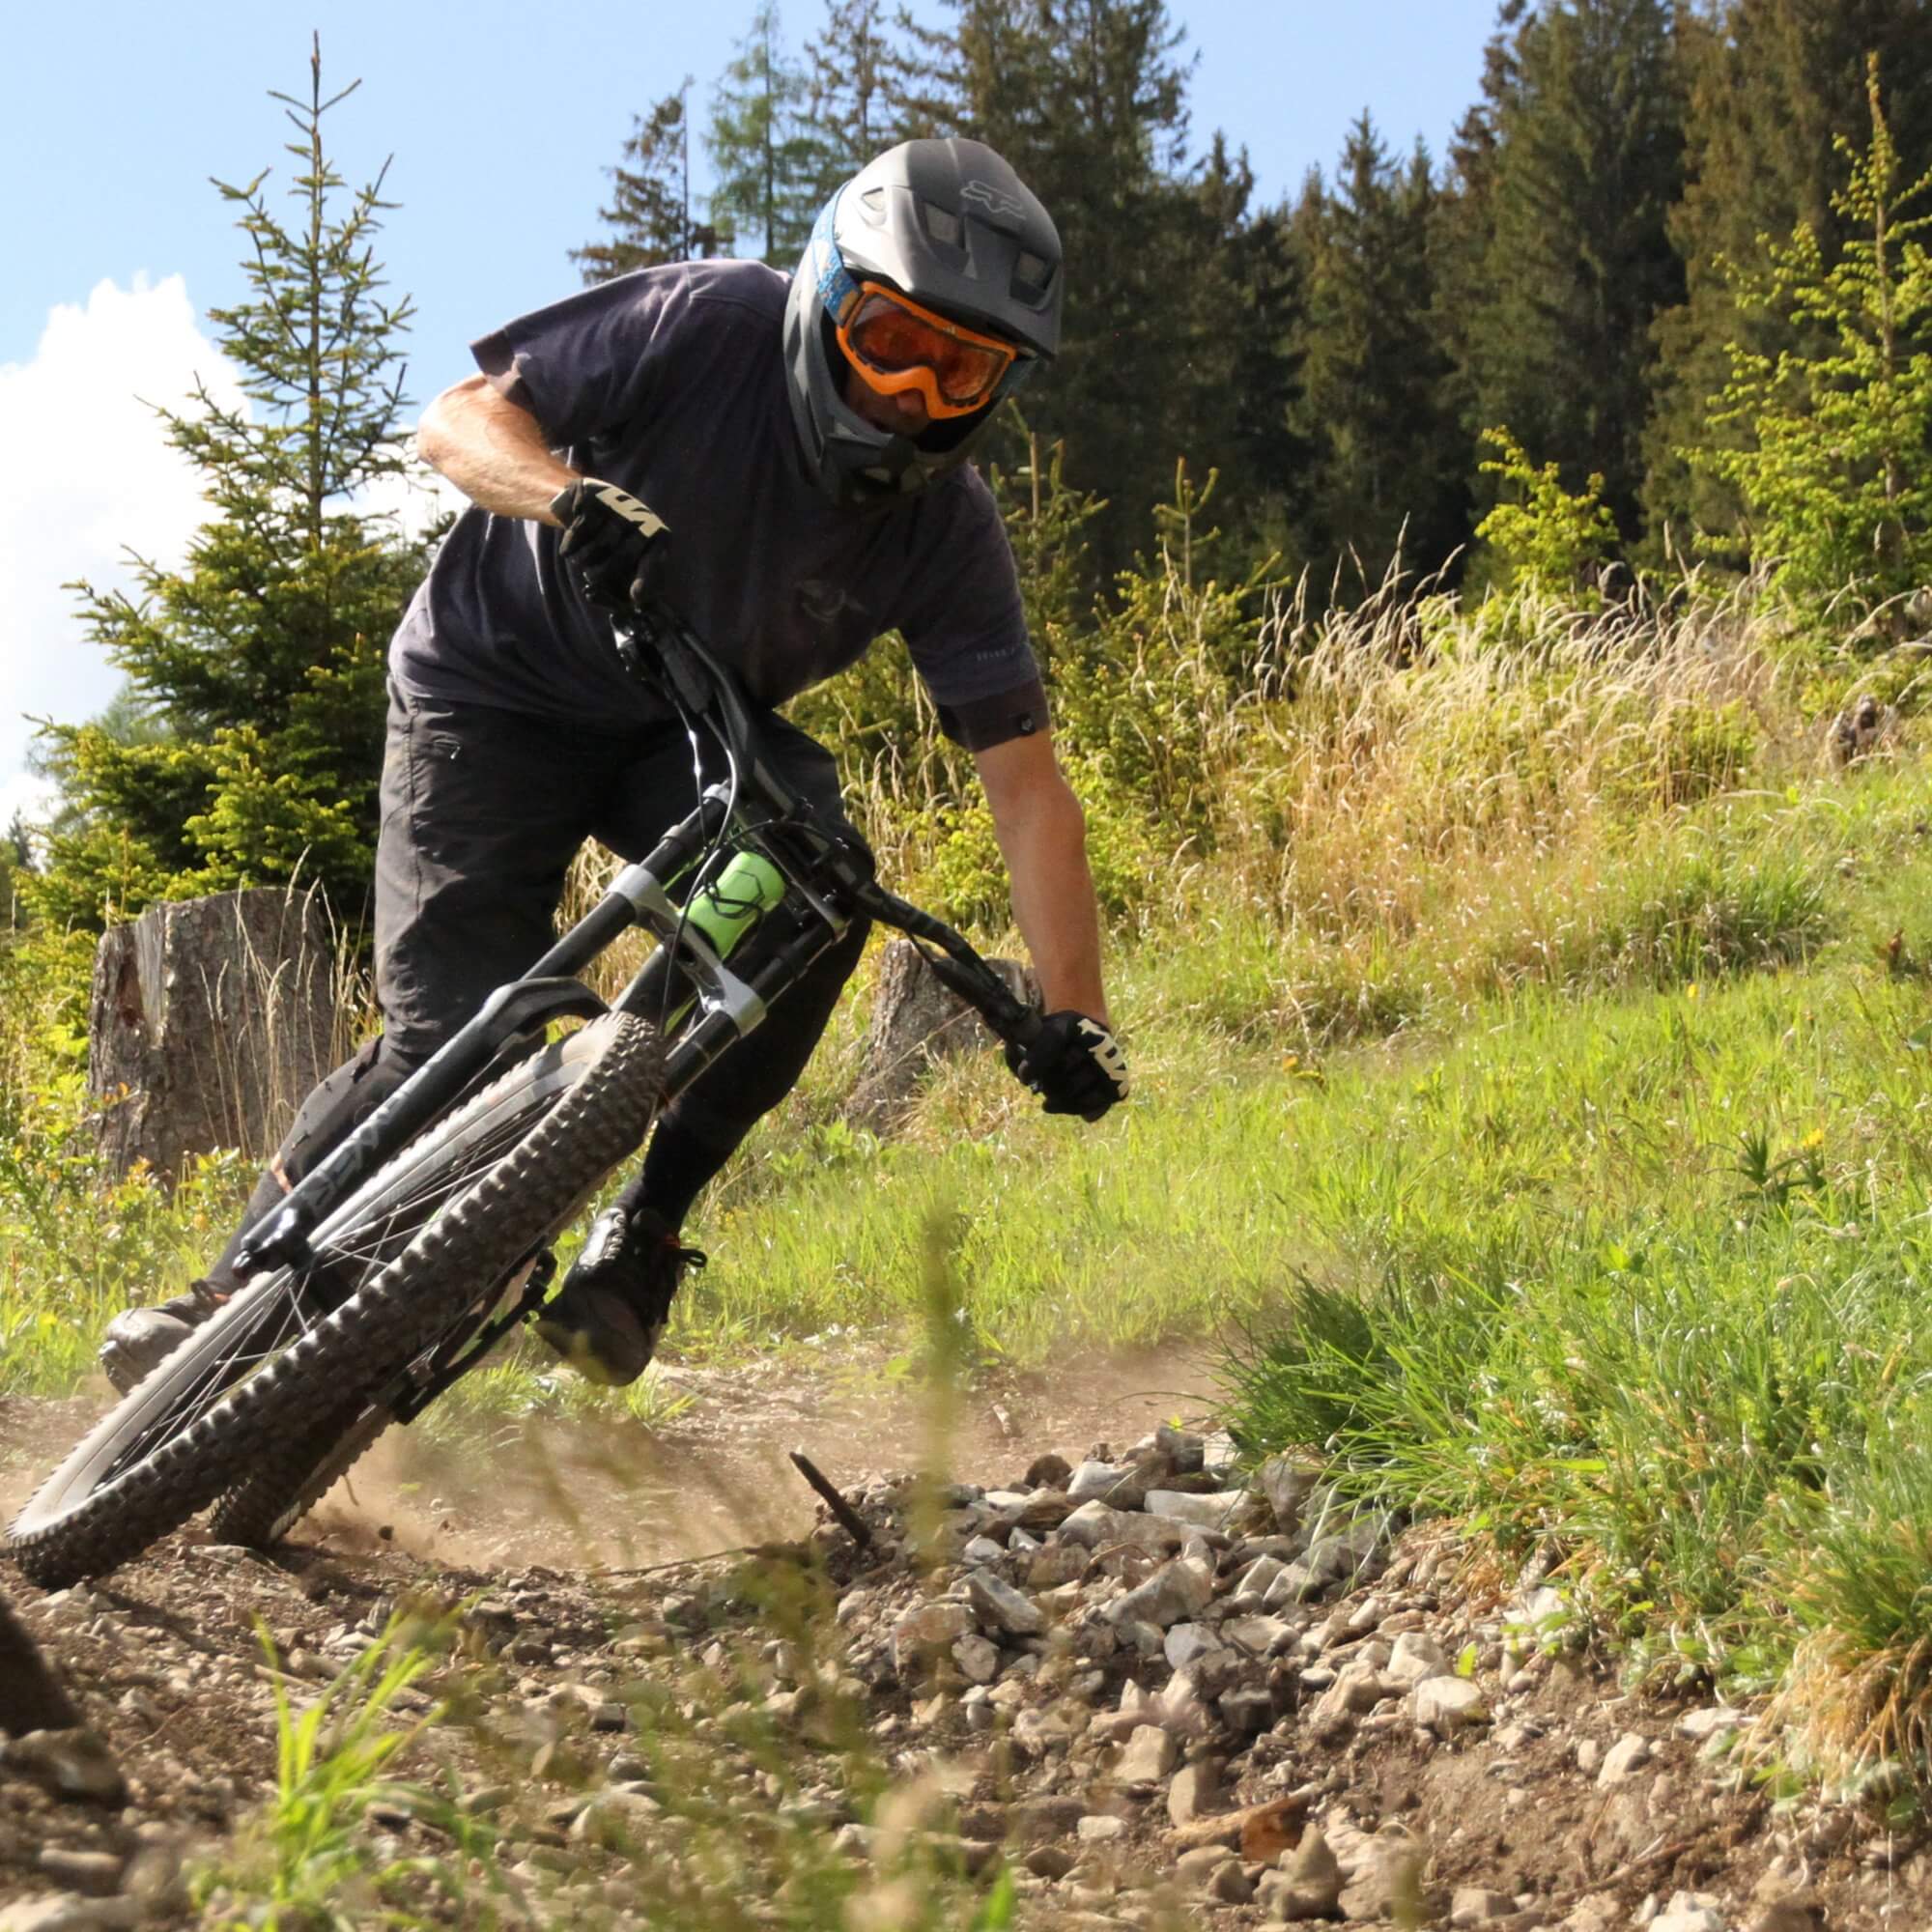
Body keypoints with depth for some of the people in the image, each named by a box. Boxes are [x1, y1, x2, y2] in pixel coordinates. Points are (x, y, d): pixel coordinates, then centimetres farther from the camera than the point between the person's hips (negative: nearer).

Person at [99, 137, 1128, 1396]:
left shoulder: (949, 532, -18)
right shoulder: (706, 326, -24)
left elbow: (1026, 783, -20)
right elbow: (461, 419, -19)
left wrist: (1075, 1016, -30)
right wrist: (568, 497, -41)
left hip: (695, 733, 3)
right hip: (502, 690, -2)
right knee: (457, 1038, -17)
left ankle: (642, 1235, -14)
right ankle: (236, 1292, 5)